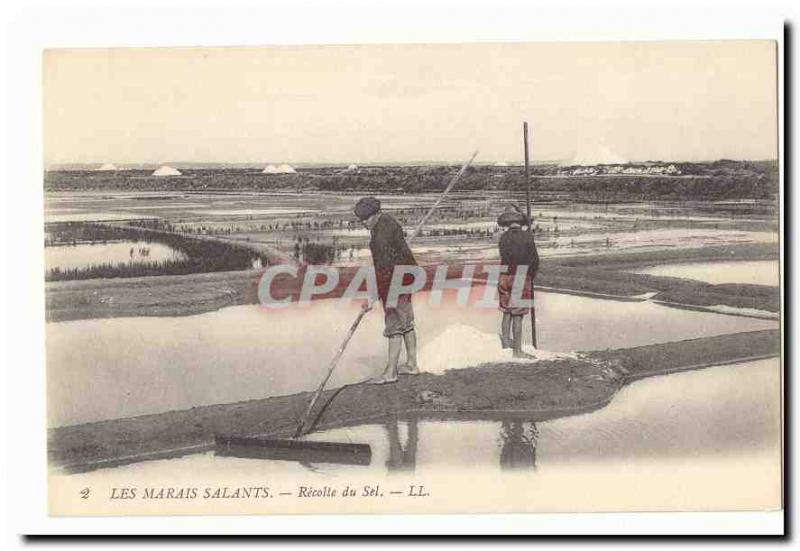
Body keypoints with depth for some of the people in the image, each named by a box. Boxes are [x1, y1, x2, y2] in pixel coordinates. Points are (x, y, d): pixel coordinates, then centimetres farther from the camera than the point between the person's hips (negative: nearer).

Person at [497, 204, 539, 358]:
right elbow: (535, 260, -4)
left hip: (505, 277, 3)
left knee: (506, 313, 16)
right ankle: (517, 350, 2)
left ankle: (506, 344, 24)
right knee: (518, 315, 0)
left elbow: (504, 258, 3)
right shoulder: (527, 236, -8)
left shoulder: (503, 237, 0)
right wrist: (531, 276, 12)